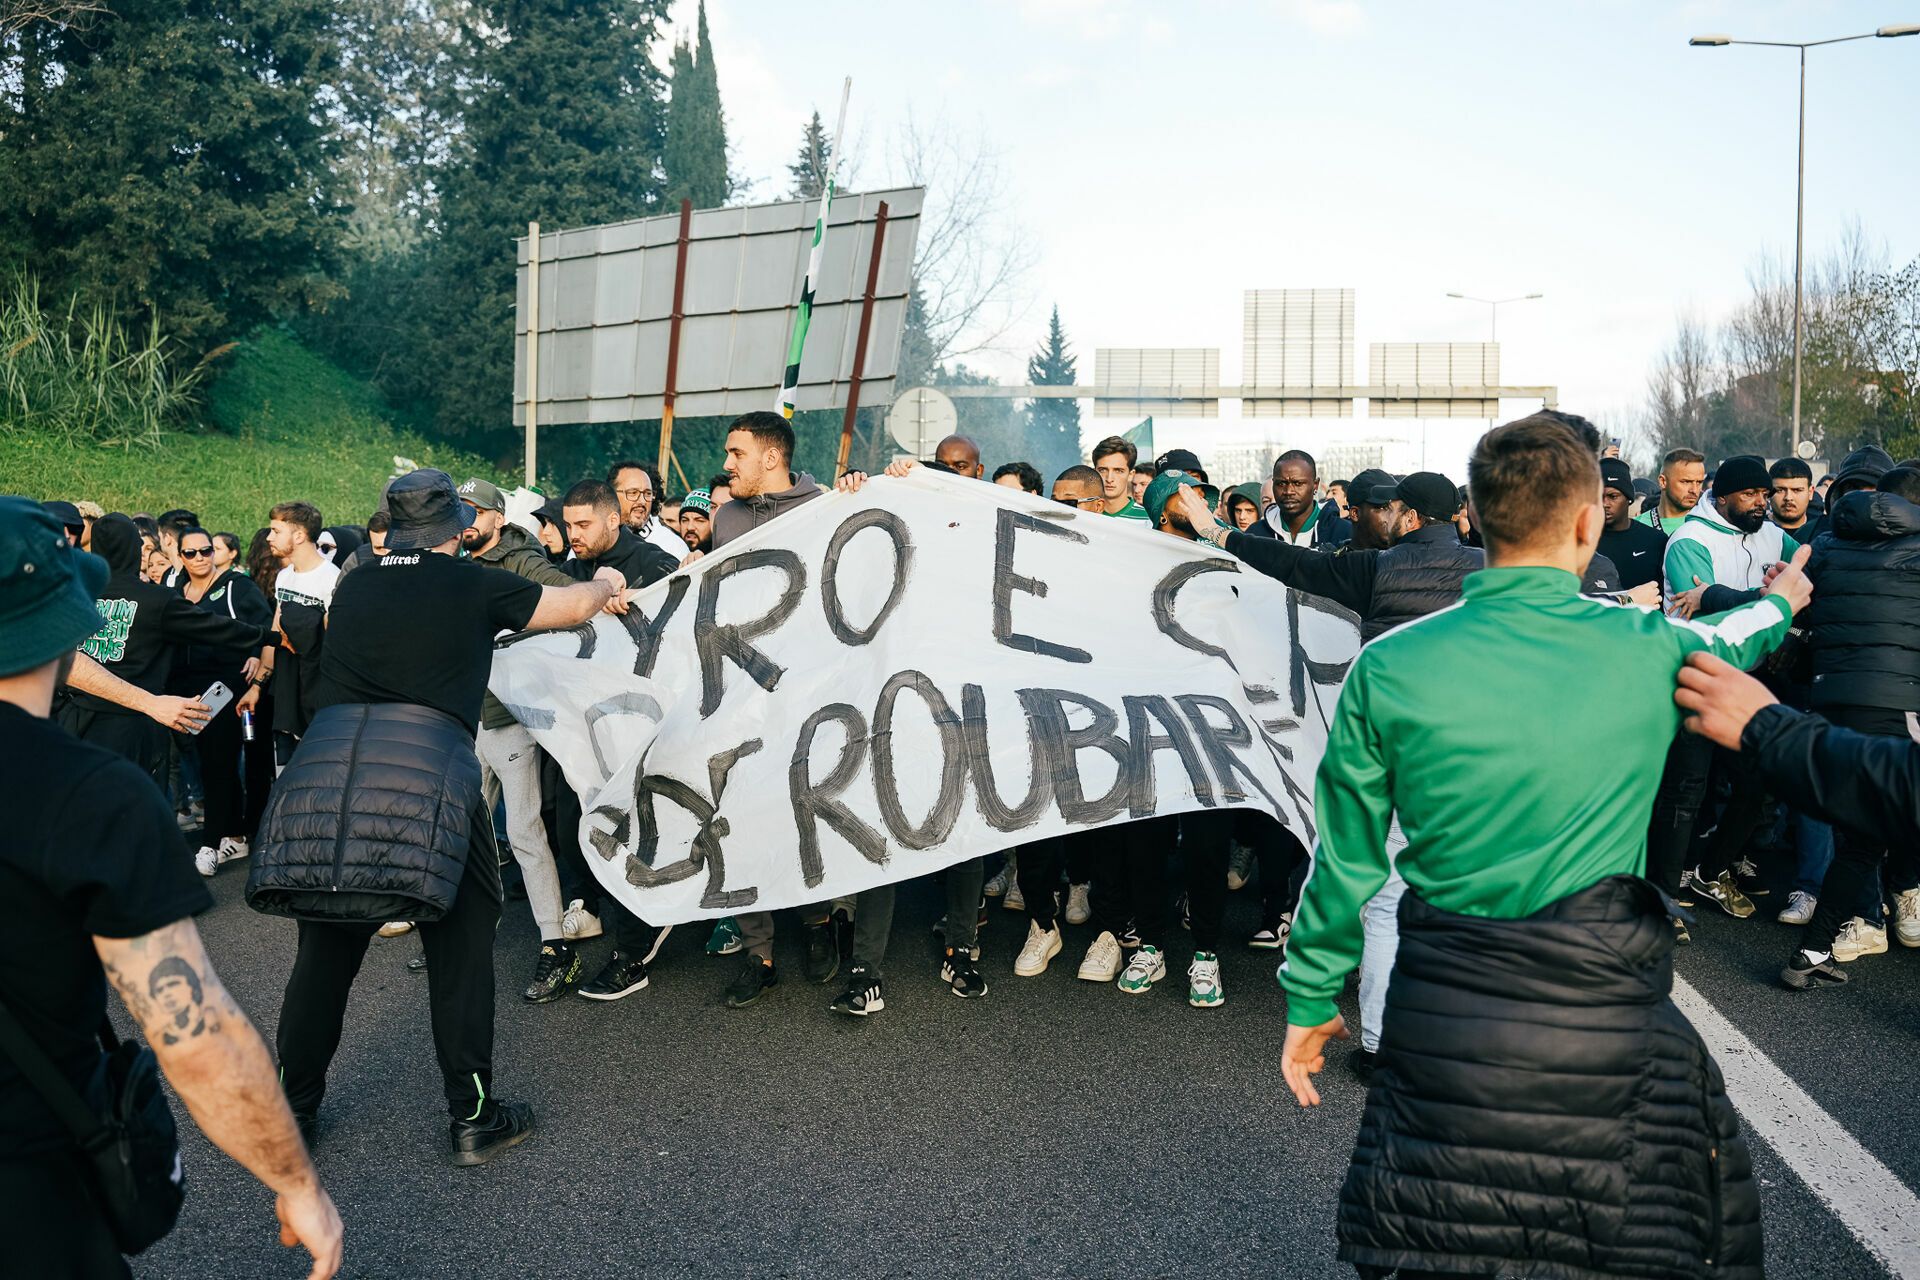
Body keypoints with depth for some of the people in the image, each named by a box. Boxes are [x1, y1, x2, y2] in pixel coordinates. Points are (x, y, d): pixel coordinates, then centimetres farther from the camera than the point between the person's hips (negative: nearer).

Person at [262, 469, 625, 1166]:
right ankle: (473, 1117, 16)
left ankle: (291, 1108, 30)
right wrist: (604, 583, 39)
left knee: (325, 946, 17)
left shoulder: (352, 588, 18)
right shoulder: (475, 585, 4)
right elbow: (576, 606, 15)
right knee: (461, 949, 9)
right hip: (430, 765, -4)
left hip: (324, 767, 4)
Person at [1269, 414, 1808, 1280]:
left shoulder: (1388, 668, -8)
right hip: (1607, 1013, 0)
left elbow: (1345, 857, -2)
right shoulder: (1650, 651, -6)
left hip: (1443, 1014, 0)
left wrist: (1310, 998, 11)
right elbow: (1728, 643, 21)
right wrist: (1780, 601, 45)